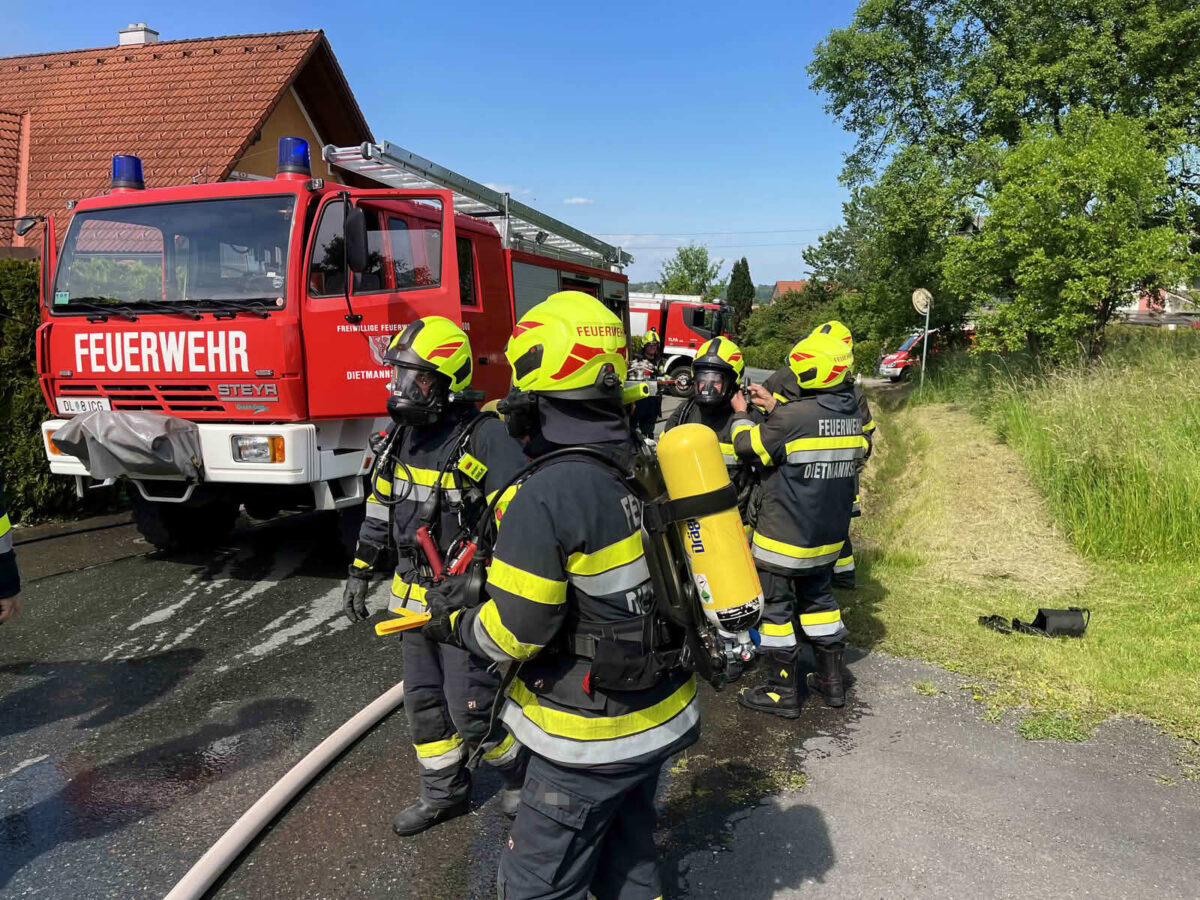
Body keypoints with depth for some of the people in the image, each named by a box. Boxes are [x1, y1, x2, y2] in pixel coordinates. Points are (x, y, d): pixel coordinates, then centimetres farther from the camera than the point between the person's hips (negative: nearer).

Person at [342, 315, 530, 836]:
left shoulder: (486, 437, -19)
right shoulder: (402, 436, 5)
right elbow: (380, 509, 15)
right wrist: (360, 572, 16)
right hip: (415, 597, 8)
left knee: (472, 708, 0)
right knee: (425, 703, 17)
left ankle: (523, 774, 27)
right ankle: (443, 793, 36)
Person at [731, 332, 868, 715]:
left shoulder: (794, 416, -23)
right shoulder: (851, 415, 0)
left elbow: (748, 446, -10)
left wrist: (742, 414, 8)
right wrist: (774, 408, 18)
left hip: (785, 537, -7)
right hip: (829, 536, 7)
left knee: (776, 608, 6)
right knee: (819, 599, 22)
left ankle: (783, 691, 15)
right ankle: (832, 680, 31)